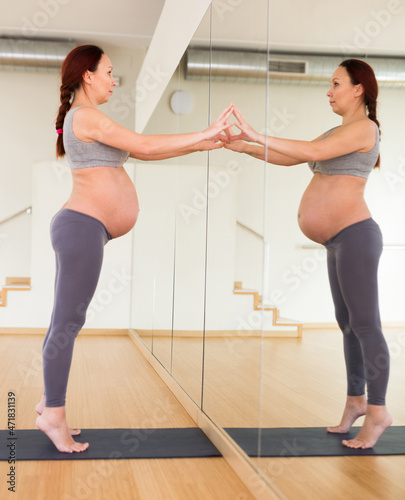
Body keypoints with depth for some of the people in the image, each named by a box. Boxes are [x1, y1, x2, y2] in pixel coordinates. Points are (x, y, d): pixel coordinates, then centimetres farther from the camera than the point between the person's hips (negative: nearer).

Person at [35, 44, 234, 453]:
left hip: (81, 229, 10)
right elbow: (143, 146, -15)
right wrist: (203, 134, -9)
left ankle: (49, 402, 20)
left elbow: (140, 153, 20)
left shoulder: (84, 120, 23)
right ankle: (54, 413, 1)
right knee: (68, 322, -6)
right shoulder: (86, 116, -9)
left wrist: (198, 145, 16)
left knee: (65, 321, 12)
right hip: (82, 226, -10)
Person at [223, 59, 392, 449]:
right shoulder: (336, 132, 20)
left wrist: (258, 137, -23)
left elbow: (314, 152, -22)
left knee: (364, 324, -7)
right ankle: (356, 401, 22)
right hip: (339, 242, 10)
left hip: (354, 237, -9)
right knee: (348, 324, 13)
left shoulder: (363, 127, -8)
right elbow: (291, 159, 16)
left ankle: (377, 412, -1)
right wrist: (246, 148, 6)